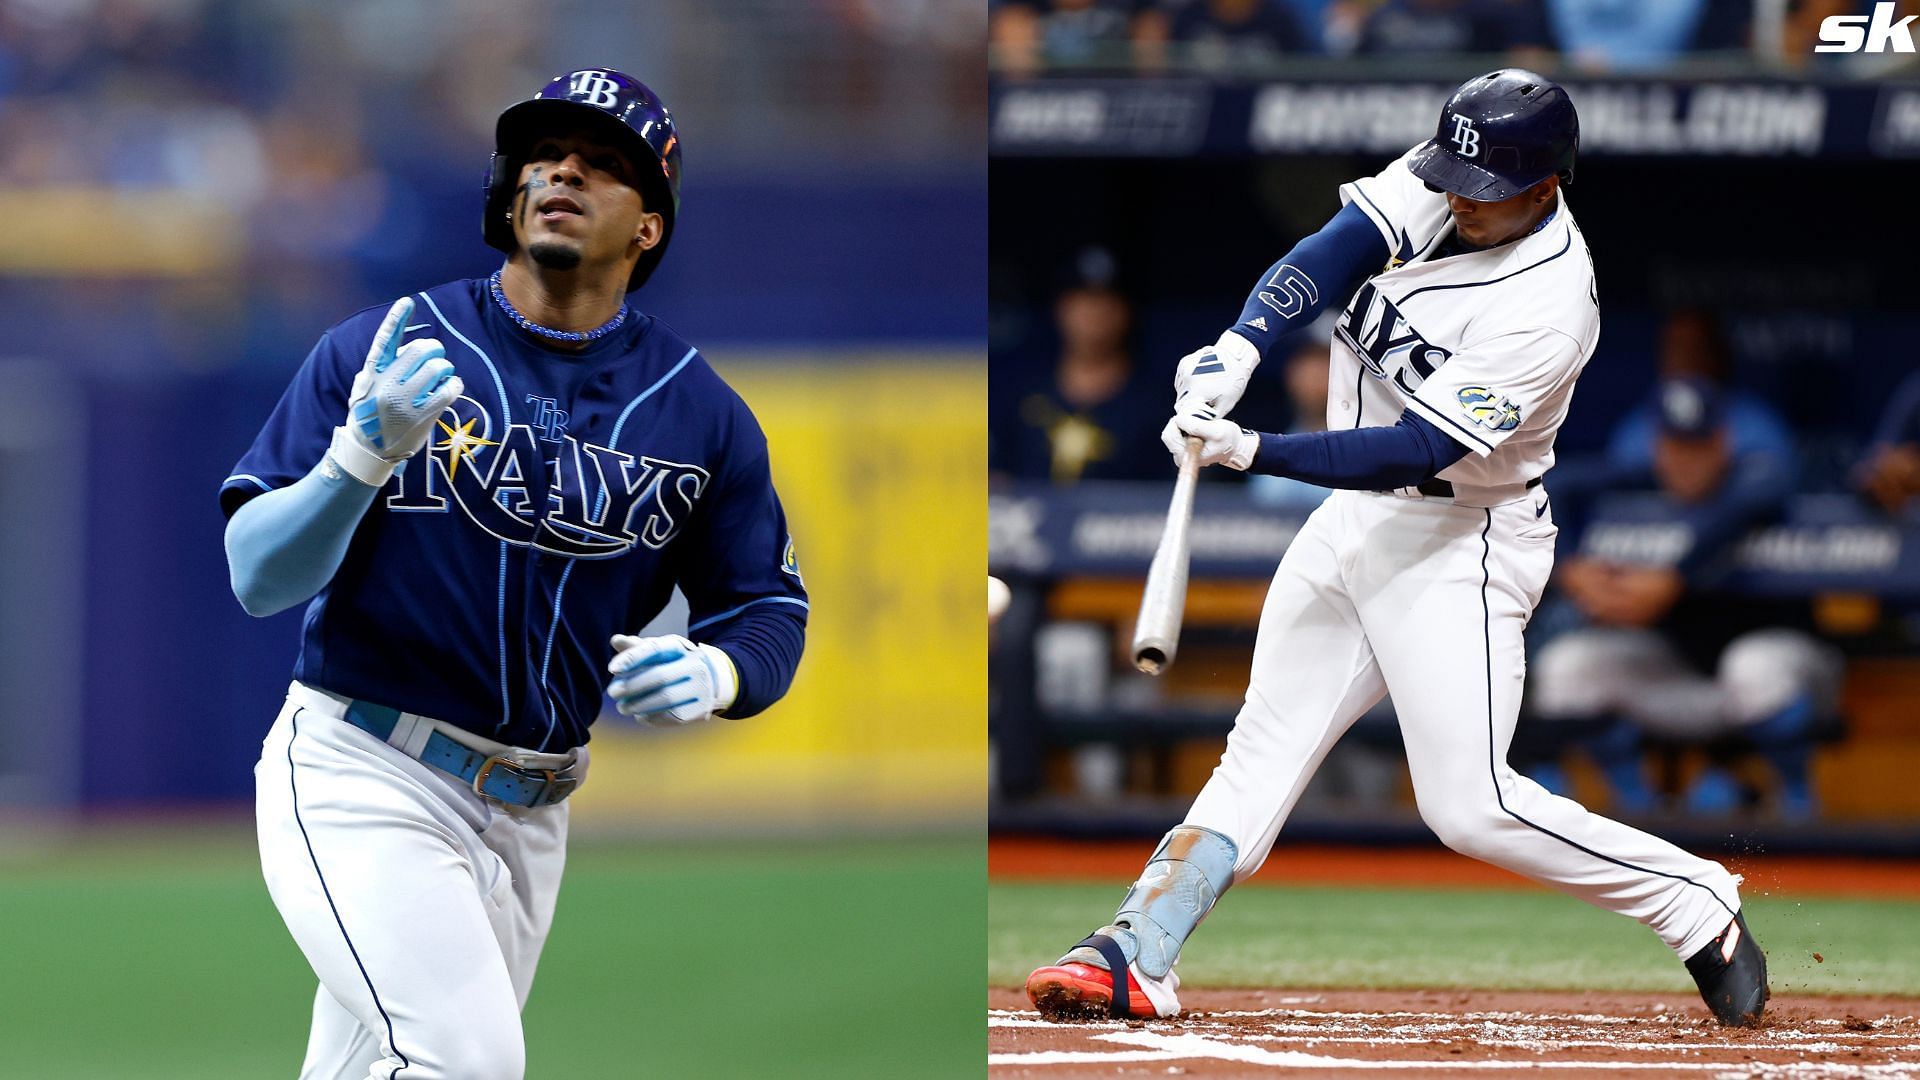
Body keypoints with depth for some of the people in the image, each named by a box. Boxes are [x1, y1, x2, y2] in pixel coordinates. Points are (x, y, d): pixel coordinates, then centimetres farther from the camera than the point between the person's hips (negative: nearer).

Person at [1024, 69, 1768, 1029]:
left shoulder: (1547, 308, -26)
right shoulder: (1440, 184, -5)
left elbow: (1417, 451, -29)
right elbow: (1329, 256, -12)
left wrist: (1250, 452, -36)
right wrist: (1238, 350, -31)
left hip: (1461, 546, -8)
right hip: (1354, 514, 8)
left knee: (1469, 805, -11)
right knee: (1259, 754, 2)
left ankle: (1697, 904, 3)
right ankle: (1134, 957, -4)